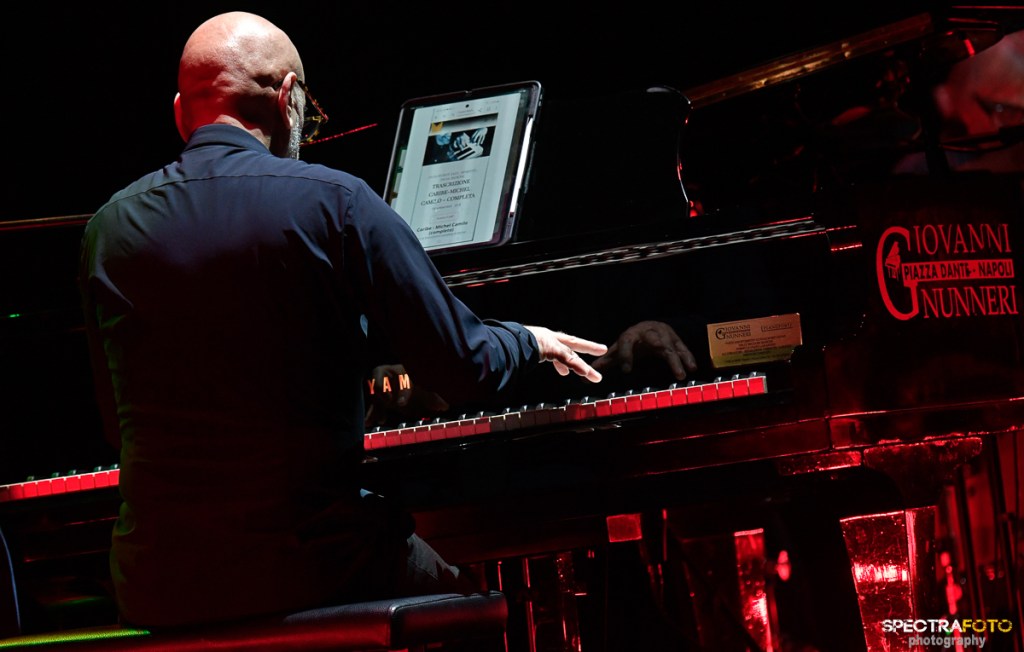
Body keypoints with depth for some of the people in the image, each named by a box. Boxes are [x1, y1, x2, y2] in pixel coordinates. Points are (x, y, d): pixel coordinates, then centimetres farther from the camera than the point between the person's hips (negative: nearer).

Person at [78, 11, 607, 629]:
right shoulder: (333, 201, -8)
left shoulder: (108, 228, 5)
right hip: (307, 572, -4)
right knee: (461, 593, 24)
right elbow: (465, 367, -6)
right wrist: (530, 340, 18)